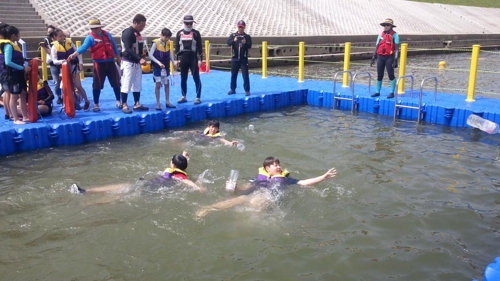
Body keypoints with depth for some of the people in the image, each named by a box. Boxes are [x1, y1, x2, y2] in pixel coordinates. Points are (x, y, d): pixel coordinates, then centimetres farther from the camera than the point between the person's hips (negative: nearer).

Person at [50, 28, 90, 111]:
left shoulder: (69, 42, 0)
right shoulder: (54, 47, -6)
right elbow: (54, 61, -13)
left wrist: (80, 63, -4)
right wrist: (61, 61, -34)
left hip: (74, 67, 0)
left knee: (78, 86, -4)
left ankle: (86, 101, 14)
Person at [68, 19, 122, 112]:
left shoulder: (107, 34, 6)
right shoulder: (90, 37, -7)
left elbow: (114, 46, 15)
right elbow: (84, 46, -23)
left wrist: (118, 57, 20)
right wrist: (75, 53, -40)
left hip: (110, 63, 3)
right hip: (99, 64, -3)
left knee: (116, 83, 8)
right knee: (97, 85, 0)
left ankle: (118, 101, 23)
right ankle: (96, 104, 12)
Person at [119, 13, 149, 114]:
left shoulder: (138, 33, 11)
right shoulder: (128, 33, -15)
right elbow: (128, 49, -25)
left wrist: (141, 59, 5)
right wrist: (140, 59, -33)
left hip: (137, 63, 9)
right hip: (129, 63, -9)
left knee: (137, 84, 12)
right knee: (126, 84, -4)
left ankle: (137, 104, 20)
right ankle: (124, 105, 2)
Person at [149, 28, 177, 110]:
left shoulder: (168, 43, 3)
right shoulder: (156, 43, -14)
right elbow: (150, 55, -16)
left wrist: (173, 62, 3)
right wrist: (159, 63, -24)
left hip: (166, 67, 6)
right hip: (157, 67, -5)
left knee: (167, 84, 9)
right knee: (158, 85, -1)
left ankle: (167, 102, 17)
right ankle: (158, 103, 6)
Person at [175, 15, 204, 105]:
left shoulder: (196, 33, 0)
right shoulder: (179, 33, 8)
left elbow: (199, 47, -1)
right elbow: (177, 46, 11)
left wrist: (201, 59, -6)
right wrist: (177, 59, 6)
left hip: (193, 59, -3)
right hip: (183, 59, 3)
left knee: (196, 78, -4)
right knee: (183, 79, 9)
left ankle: (198, 98, 1)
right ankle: (184, 97, 21)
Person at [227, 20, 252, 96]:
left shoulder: (247, 36, 2)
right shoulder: (233, 35, 5)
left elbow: (250, 46, -9)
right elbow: (228, 42, -10)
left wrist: (245, 43, -29)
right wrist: (234, 40, -30)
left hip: (243, 59, -2)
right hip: (235, 58, 2)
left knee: (245, 75, -3)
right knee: (233, 75, 10)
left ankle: (247, 90, 3)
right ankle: (233, 89, 21)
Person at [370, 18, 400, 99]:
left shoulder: (394, 35, -3)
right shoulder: (381, 35, 12)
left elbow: (397, 49, -7)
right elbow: (376, 46, 15)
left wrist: (395, 60, -14)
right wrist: (373, 58, 10)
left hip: (389, 57, -5)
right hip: (380, 57, 5)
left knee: (391, 75, -3)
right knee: (379, 75, 8)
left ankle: (392, 92, 3)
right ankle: (377, 92, 17)